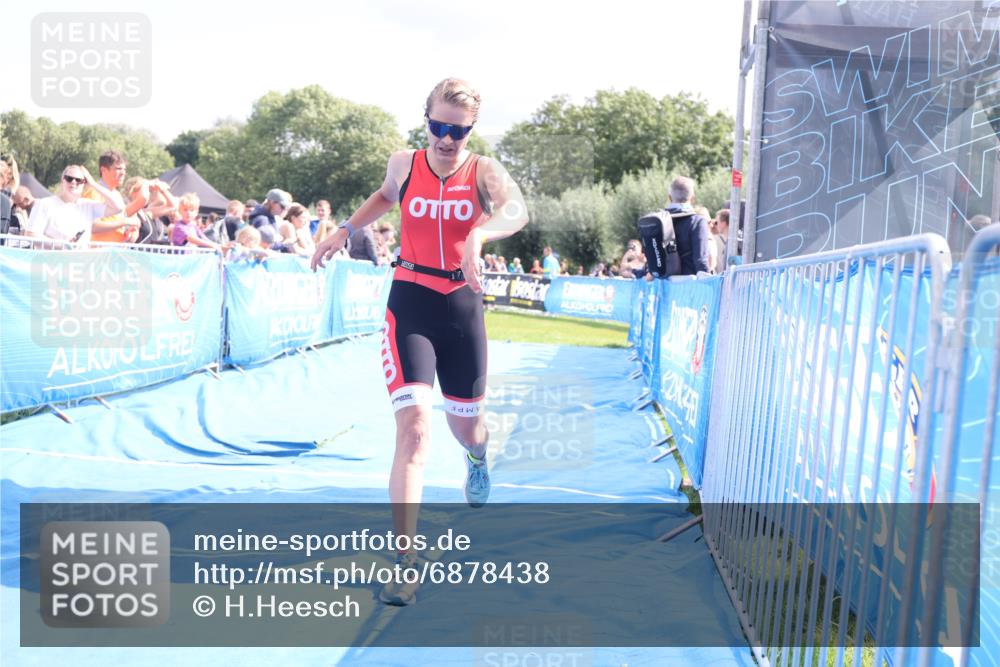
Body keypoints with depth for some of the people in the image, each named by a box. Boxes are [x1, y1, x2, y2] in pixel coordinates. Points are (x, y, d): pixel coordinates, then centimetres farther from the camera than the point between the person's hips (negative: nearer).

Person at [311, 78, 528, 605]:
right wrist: (345, 231, 18)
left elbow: (517, 211, -30)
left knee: (465, 423, 16)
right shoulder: (403, 165, 0)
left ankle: (477, 456, 58)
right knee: (414, 425, -17)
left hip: (463, 306, 1)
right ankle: (404, 560, -13)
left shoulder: (484, 171, -7)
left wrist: (478, 234, -49)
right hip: (410, 303, 0)